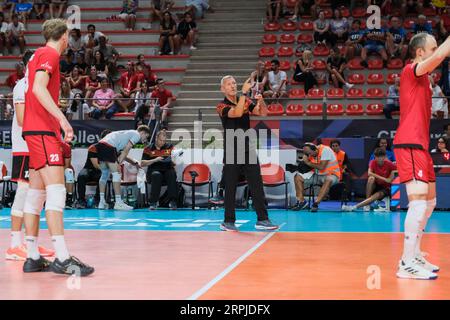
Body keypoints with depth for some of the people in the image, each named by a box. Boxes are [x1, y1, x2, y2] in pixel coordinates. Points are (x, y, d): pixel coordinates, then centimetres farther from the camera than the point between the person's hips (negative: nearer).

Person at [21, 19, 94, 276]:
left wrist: (58, 123, 27)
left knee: (37, 194, 8)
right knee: (56, 190, -16)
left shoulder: (40, 54, 21)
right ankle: (62, 258, -22)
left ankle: (33, 257, 11)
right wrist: (62, 119, -29)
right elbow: (39, 88, -22)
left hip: (37, 131, 10)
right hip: (43, 130, -10)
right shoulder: (49, 54, -7)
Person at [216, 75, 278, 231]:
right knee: (230, 187, 2)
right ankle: (228, 221, 11)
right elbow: (237, 113, -24)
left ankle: (262, 220, 5)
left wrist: (261, 101, -18)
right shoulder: (222, 106, -5)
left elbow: (263, 113, 1)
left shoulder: (246, 101, 10)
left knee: (257, 185, 1)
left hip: (248, 150, 4)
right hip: (231, 151, -4)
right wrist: (244, 92, -26)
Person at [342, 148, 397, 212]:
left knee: (378, 195, -35)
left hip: (385, 188, -2)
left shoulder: (389, 164, -9)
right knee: (371, 178, -31)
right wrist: (382, 178, -26)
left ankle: (355, 207, -43)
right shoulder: (373, 163, -4)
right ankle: (367, 204, -30)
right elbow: (369, 173, -20)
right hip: (375, 185, 2)